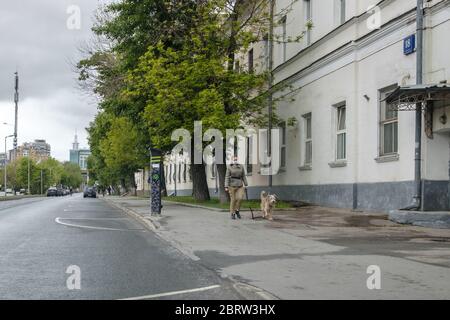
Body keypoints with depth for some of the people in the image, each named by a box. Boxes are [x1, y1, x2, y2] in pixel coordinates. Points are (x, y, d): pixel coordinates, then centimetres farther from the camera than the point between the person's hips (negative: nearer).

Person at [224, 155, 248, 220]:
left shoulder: (241, 166, 7)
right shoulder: (229, 167, -2)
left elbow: (243, 176, 10)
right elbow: (227, 177, -5)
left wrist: (245, 185, 7)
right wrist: (226, 187, -10)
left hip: (240, 185, 3)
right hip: (232, 185, -3)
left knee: (240, 198, -13)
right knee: (233, 199, -1)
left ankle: (237, 211, 10)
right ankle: (232, 214, 11)